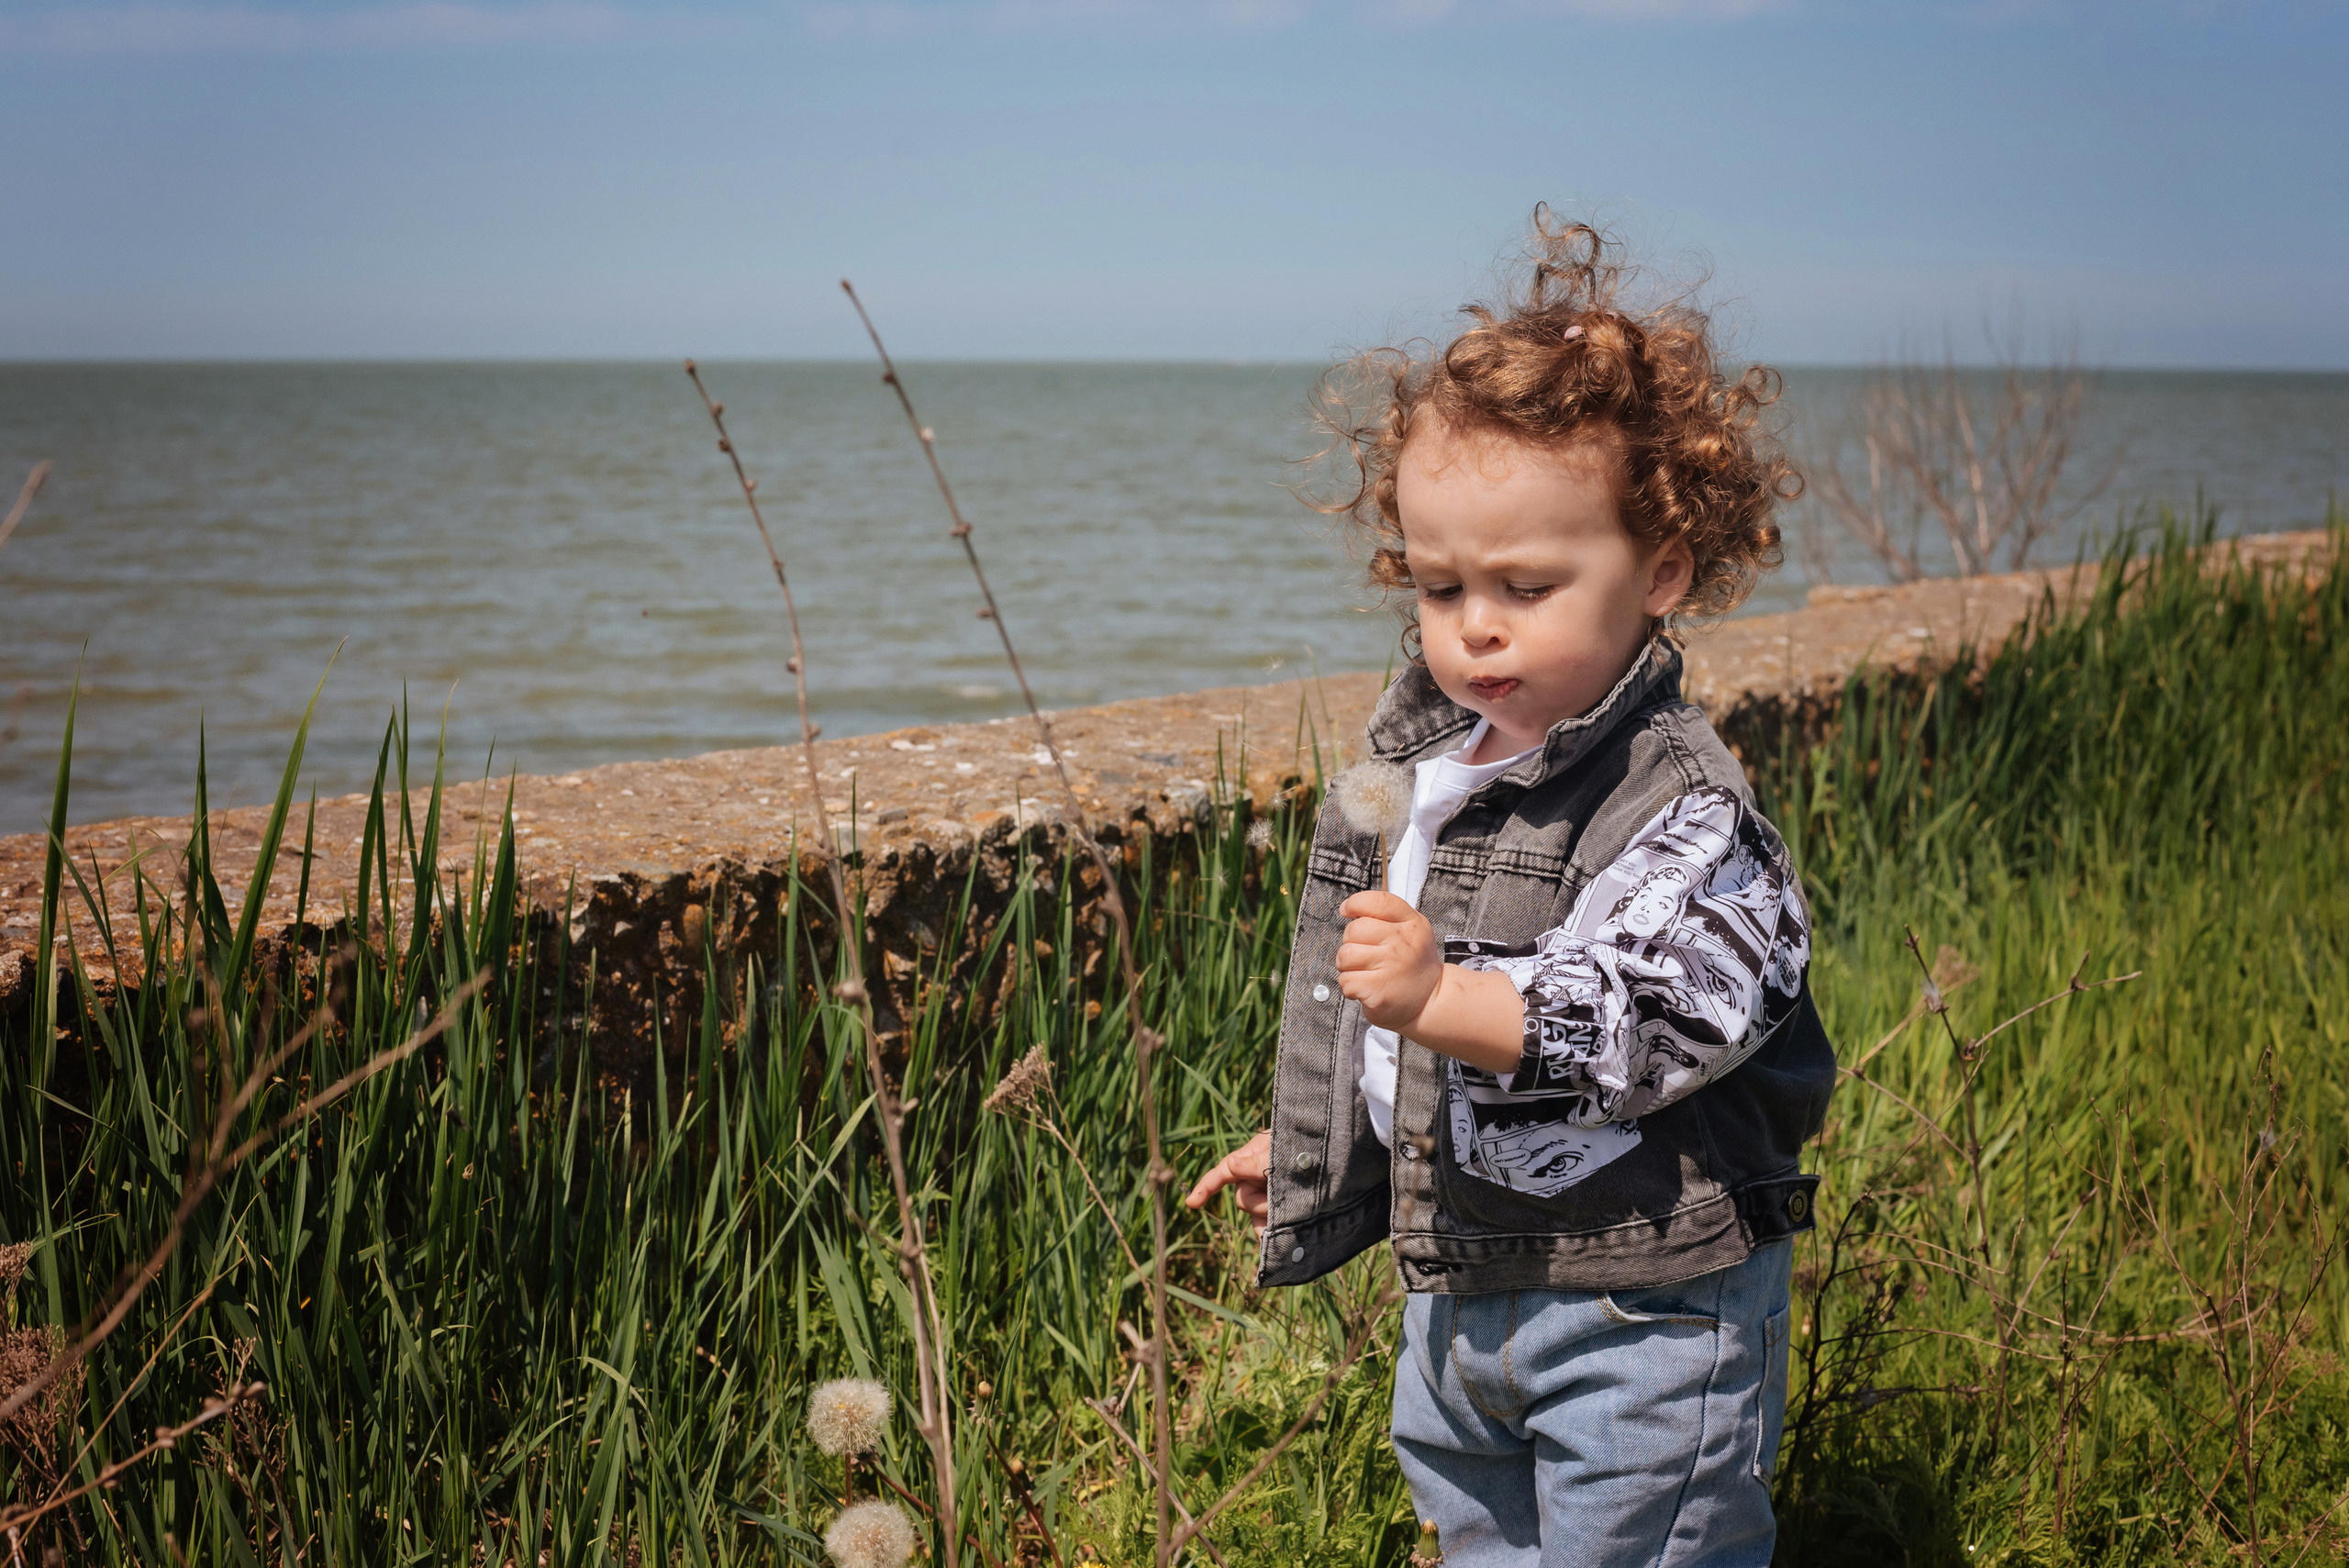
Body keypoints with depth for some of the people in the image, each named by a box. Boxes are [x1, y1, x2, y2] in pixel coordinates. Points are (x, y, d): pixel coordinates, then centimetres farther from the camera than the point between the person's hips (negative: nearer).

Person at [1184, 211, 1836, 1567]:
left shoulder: (1682, 806, -21)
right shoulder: (1418, 757, 4)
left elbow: (1646, 1020, -32)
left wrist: (1442, 997, -43)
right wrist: (1307, 1146, 26)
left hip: (1642, 1310, -8)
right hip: (1456, 1280, 8)